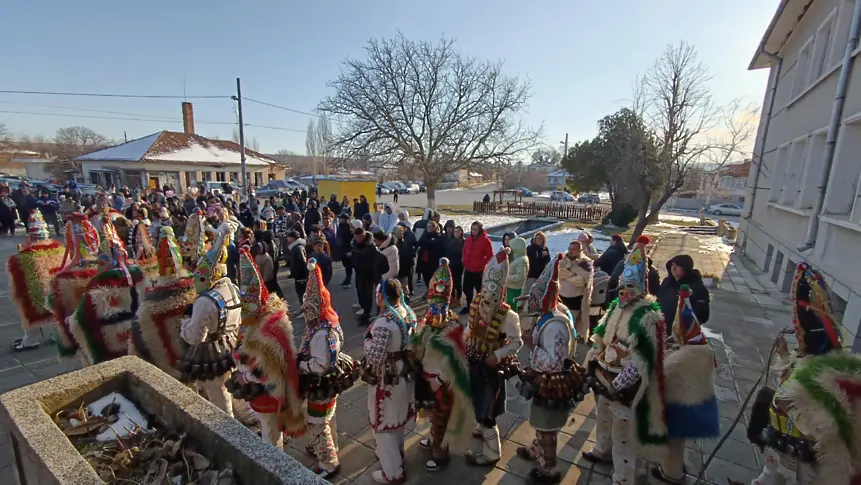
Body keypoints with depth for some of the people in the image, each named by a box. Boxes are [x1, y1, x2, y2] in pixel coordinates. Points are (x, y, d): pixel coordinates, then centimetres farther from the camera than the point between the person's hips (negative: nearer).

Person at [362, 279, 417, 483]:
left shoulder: (384, 322, -31)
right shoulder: (408, 313, -5)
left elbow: (375, 357, -32)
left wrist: (367, 339, -15)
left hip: (387, 380, -8)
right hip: (404, 374, 8)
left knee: (383, 424, 13)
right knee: (397, 418, 28)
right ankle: (396, 452, 51)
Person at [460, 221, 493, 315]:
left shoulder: (486, 240, -12)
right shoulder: (469, 239, 6)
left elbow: (490, 256, -11)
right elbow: (465, 251, 19)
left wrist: (482, 265, -11)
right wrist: (465, 262, 8)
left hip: (479, 271, -6)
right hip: (468, 270, 6)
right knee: (467, 289, 15)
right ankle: (468, 306, 32)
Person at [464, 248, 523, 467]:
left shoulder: (508, 316, -25)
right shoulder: (475, 304, -10)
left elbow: (517, 342, -15)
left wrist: (497, 356, -25)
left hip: (492, 366, -6)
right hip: (474, 361, 6)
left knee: (485, 410, 3)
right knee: (477, 402, 25)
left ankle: (491, 453, 24)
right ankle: (484, 428, 54)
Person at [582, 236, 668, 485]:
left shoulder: (647, 317, -22)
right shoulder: (617, 305, 2)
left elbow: (640, 361, -24)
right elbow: (600, 338, 10)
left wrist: (618, 386, -23)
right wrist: (592, 367, 8)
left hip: (624, 386, -8)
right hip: (605, 378, 8)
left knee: (622, 434, 6)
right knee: (603, 417, 28)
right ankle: (602, 451, 53)